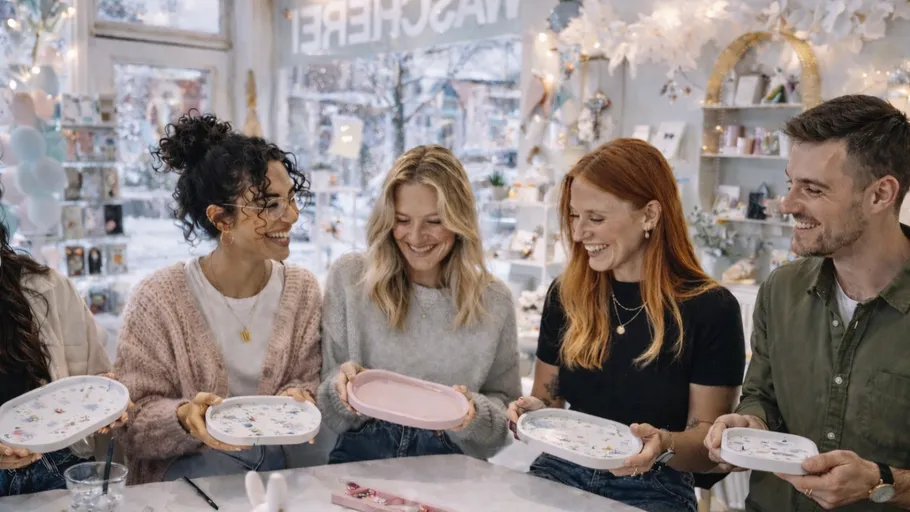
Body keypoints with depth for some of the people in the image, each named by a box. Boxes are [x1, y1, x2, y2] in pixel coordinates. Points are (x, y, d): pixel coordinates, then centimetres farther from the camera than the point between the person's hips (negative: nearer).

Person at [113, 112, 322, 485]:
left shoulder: (302, 290, 0)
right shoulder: (158, 300, -12)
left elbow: (309, 382, 7)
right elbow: (135, 425, -7)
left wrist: (299, 398, -15)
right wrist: (184, 417, -27)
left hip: (278, 459, 3)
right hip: (188, 467, -2)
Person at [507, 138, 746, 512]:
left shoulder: (710, 308, -8)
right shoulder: (565, 294, 2)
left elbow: (710, 444, -5)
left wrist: (666, 445, -25)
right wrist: (535, 410, -9)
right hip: (561, 471, 3)